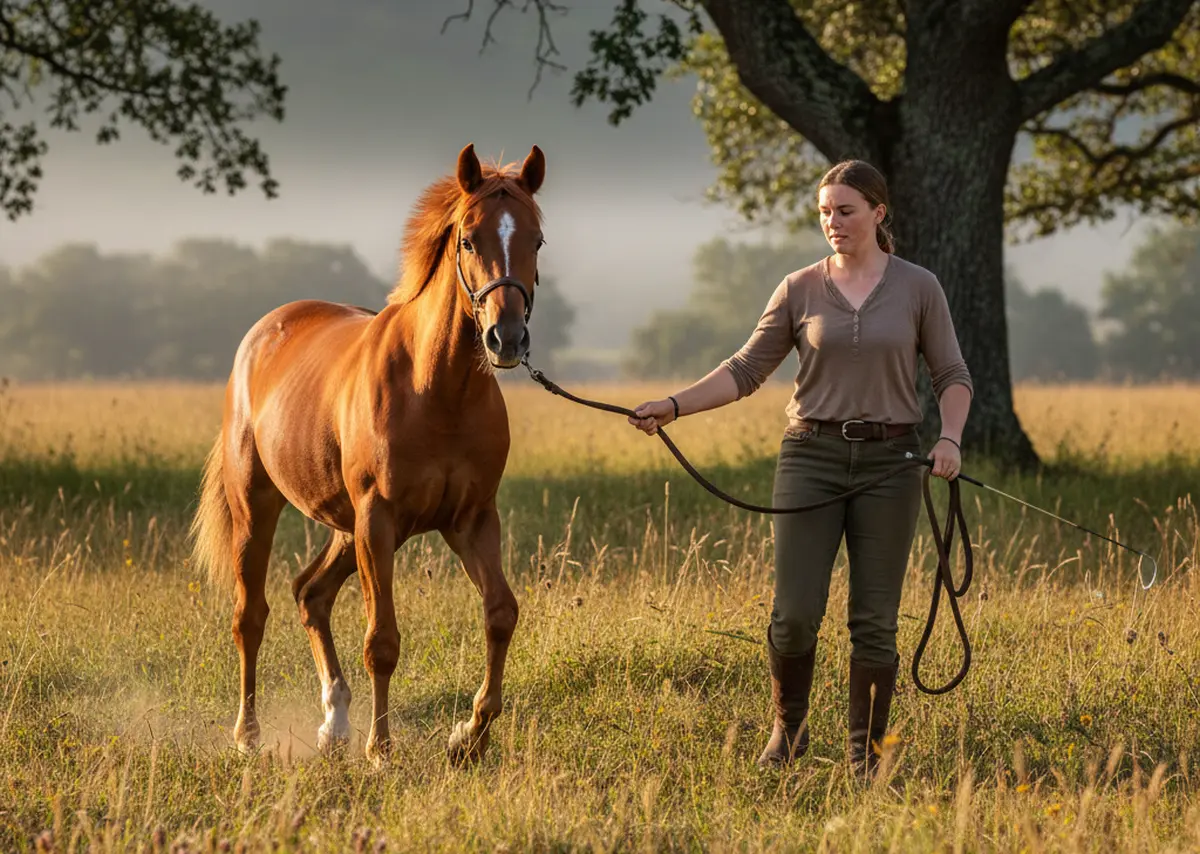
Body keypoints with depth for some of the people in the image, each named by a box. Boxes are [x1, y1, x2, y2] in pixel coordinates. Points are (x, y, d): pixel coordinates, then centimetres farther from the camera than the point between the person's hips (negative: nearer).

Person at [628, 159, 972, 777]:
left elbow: (952, 375, 4)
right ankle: (787, 730, 18)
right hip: (812, 455, 1)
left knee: (874, 620, 1)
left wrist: (950, 436, -14)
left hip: (889, 460, -1)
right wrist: (673, 407, -7)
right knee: (795, 614, -6)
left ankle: (866, 750, 14)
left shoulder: (919, 288, 2)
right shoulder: (799, 290, 4)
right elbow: (745, 371, 4)